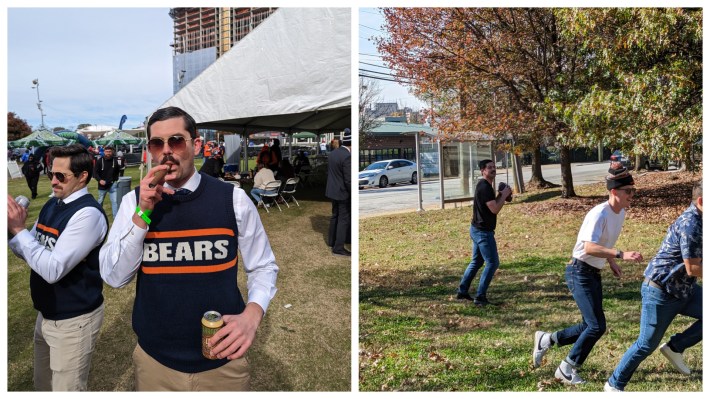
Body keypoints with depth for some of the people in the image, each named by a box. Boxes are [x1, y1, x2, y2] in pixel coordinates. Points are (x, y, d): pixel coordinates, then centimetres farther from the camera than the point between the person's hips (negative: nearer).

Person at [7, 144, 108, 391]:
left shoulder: (88, 214, -23)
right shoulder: (51, 206, 5)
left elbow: (53, 269, -28)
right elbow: (31, 254, 10)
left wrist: (18, 229, -24)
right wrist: (12, 228, -7)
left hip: (73, 320, -8)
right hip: (46, 314, 8)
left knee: (66, 390, 8)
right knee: (43, 387, 24)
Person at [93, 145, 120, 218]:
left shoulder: (115, 161, -2)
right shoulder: (100, 161, -8)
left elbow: (118, 171, 15)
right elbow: (95, 172, -5)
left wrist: (116, 180, 6)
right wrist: (99, 180, -19)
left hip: (112, 185, 0)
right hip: (102, 185, 0)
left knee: (115, 201, -6)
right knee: (100, 201, 15)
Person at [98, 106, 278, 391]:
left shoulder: (233, 199, -7)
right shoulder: (134, 201, -3)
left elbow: (263, 267, 0)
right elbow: (114, 277, -7)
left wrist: (252, 313, -19)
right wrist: (143, 213, -18)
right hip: (155, 360, 1)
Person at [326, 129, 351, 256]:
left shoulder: (332, 153, 3)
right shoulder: (347, 156, -23)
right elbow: (348, 179, -23)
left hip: (333, 190, 9)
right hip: (343, 192, -9)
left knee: (335, 216, 22)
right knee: (344, 219, 0)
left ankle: (331, 241, 35)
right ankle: (338, 247, 4)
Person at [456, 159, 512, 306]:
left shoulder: (484, 186, 14)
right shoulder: (484, 187, -20)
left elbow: (492, 205, 20)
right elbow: (495, 209, -23)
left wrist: (501, 195, 6)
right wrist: (504, 195, -11)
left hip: (478, 230, 11)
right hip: (483, 232, -11)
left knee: (476, 261, 18)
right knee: (492, 263, -5)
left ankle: (462, 291, 26)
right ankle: (480, 297, -2)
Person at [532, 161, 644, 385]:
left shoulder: (621, 212, 6)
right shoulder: (599, 214, -22)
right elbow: (589, 247, -34)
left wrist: (611, 263, 14)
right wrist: (621, 255, -40)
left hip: (595, 273, 9)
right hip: (580, 272, -9)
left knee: (591, 326, 11)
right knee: (597, 326, -9)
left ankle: (546, 340, 28)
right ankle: (567, 370, 7)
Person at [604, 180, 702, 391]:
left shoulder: (697, 219, 5)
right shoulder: (691, 224, -24)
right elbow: (693, 269, -24)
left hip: (683, 289, 9)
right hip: (660, 291, -9)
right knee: (647, 344, 0)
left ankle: (675, 347, 13)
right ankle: (614, 384, 16)